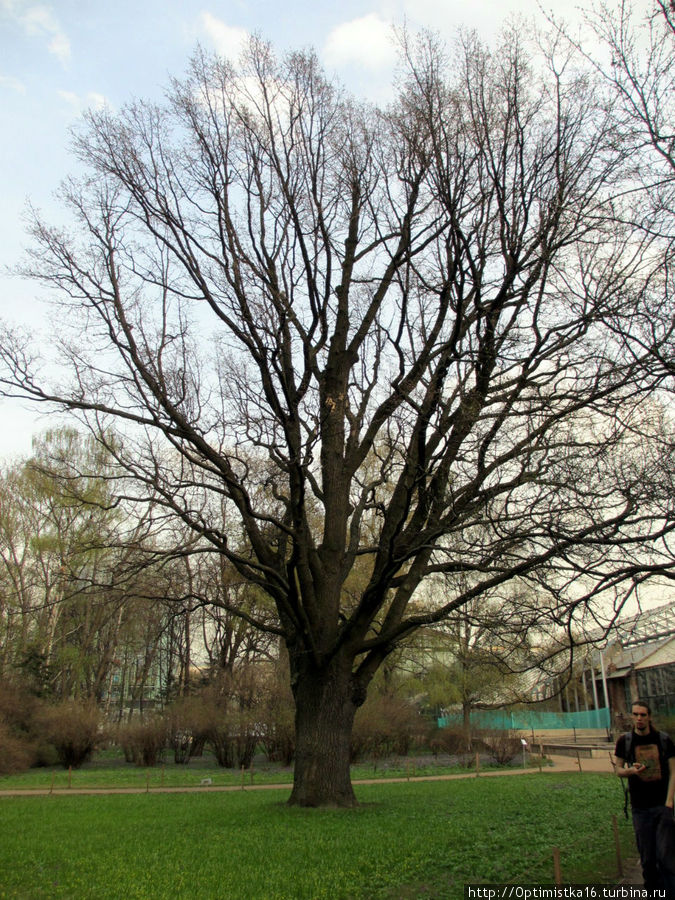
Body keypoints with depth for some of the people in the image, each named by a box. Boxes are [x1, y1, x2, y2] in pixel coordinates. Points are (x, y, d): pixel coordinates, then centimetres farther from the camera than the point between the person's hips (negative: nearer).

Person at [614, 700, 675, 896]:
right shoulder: (625, 741, 0)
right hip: (640, 808, 1)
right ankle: (652, 890, 21)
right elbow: (618, 769, 8)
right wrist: (631, 771, -14)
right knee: (647, 858, 6)